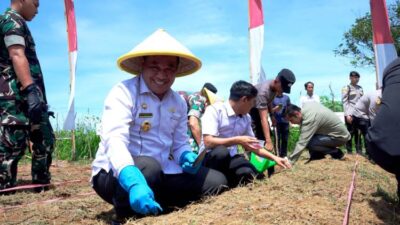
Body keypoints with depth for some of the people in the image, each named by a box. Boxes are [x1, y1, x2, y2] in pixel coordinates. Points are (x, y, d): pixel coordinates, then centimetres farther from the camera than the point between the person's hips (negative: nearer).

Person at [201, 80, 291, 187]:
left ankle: (226, 182, 7)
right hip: (211, 157, -6)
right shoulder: (215, 110, -16)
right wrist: (238, 140, -25)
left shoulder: (246, 118, 5)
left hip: (230, 158, 6)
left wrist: (274, 157, 13)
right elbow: (208, 142, -26)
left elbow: (252, 145, 18)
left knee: (255, 177, -18)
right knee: (221, 152, -39)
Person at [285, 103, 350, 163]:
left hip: (340, 136, -9)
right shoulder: (307, 105, -5)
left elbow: (302, 143, -33)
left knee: (309, 143, -24)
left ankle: (336, 153, -5)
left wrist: (290, 161, -32)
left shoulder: (309, 119, -30)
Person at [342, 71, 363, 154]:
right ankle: (349, 152, 1)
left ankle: (359, 151, 10)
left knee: (358, 133, 6)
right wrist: (347, 114, -15)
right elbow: (344, 102, -6)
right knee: (350, 133, -3)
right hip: (351, 113, -5)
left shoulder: (360, 88, 17)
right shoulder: (346, 88, 1)